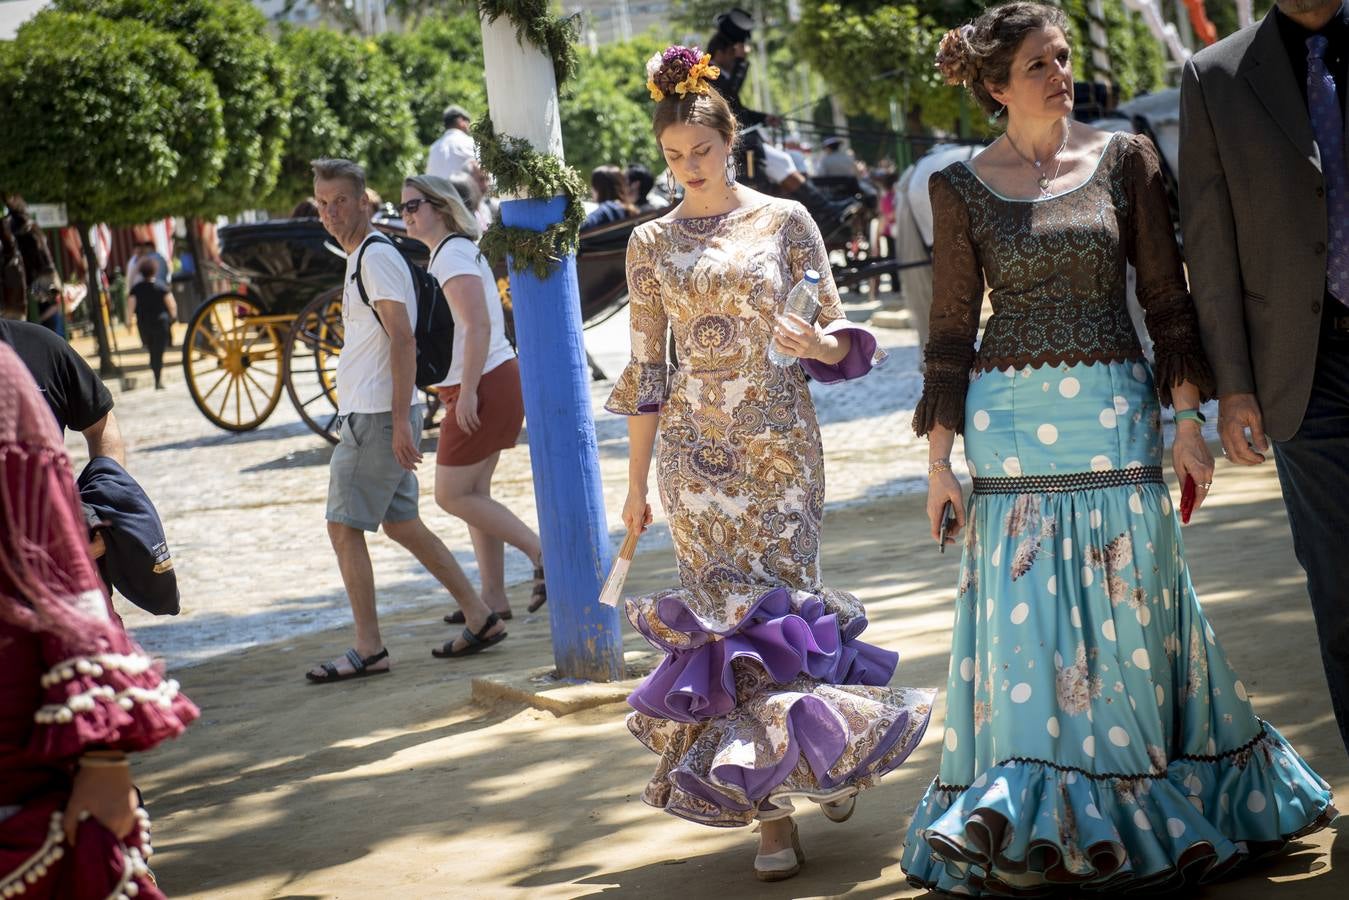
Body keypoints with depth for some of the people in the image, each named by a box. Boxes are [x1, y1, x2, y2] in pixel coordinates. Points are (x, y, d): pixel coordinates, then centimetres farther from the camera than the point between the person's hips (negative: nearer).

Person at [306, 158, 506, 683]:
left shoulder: (376, 256, -12)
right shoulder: (361, 258, 19)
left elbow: (402, 338, -19)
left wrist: (400, 419, -24)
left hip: (377, 416, -10)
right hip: (369, 413, 10)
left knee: (343, 526, -7)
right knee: (400, 522, 13)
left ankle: (368, 650, -3)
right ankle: (480, 619, 17)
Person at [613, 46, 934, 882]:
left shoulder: (784, 219, 2)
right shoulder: (652, 243, 7)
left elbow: (840, 334, 5)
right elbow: (645, 369, 9)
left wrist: (813, 342, -19)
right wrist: (636, 482, 7)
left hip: (779, 442, -1)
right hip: (697, 452, 1)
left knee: (785, 604, -2)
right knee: (725, 617, -2)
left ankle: (827, 758, 25)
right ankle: (770, 812, 3)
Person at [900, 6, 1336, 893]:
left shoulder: (1124, 159, 4)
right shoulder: (964, 187, 2)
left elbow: (1167, 297, 4)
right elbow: (951, 330, 4)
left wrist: (1189, 424, -1)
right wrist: (940, 459, 1)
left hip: (1116, 417, 1)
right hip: (1012, 423, 0)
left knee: (1131, 612, 5)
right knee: (1025, 618, 0)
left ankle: (1143, 803, 21)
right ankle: (1041, 817, 12)